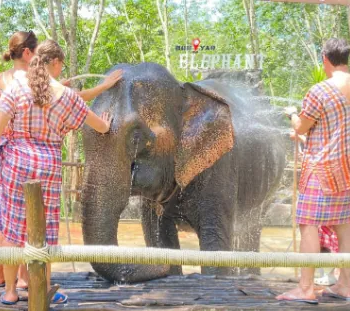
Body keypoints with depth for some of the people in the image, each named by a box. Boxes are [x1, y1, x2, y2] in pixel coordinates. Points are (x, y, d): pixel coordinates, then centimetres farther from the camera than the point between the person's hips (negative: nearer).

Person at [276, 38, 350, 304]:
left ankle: (306, 289, -3)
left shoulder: (319, 92, -16)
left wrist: (292, 113, 14)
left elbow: (301, 128, -6)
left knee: (309, 225, -4)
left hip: (322, 165, -7)